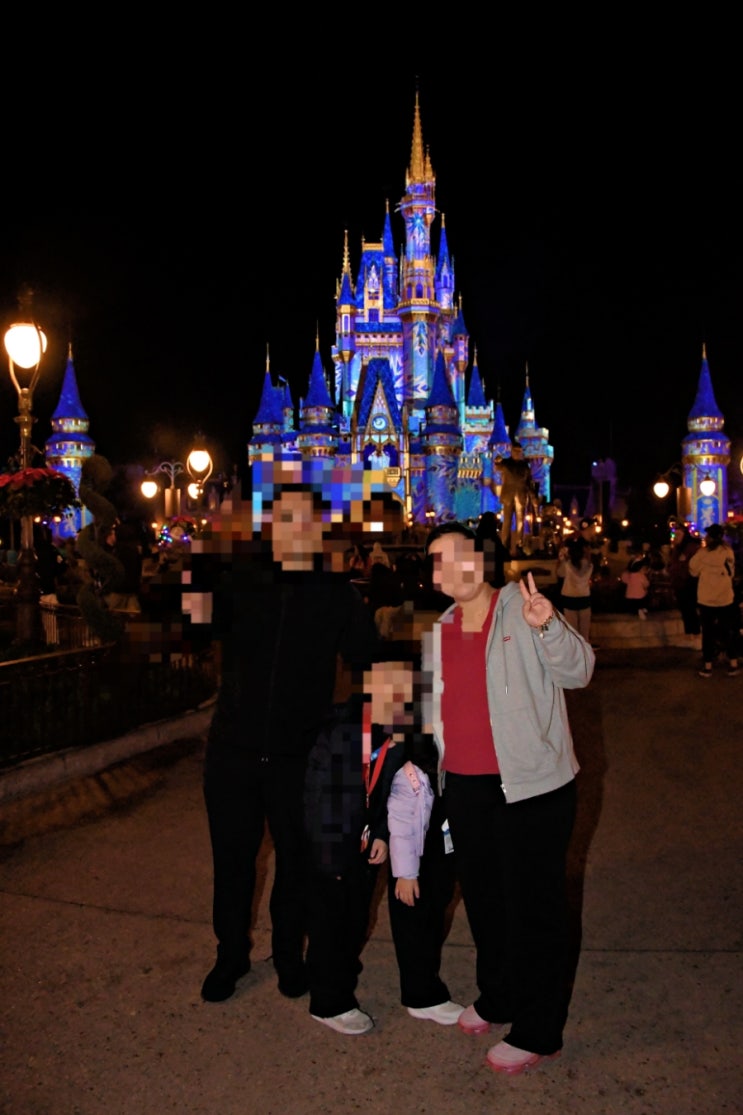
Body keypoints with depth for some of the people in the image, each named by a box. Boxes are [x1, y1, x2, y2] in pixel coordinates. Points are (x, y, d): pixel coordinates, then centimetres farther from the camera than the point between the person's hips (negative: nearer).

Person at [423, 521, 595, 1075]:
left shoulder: (521, 607, -11)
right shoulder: (440, 630, 10)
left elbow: (578, 671, -18)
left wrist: (547, 627, -34)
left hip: (530, 786, -7)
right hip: (465, 786, 7)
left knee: (533, 905, 5)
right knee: (482, 898, 21)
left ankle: (538, 1032, 21)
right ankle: (498, 998, 42)